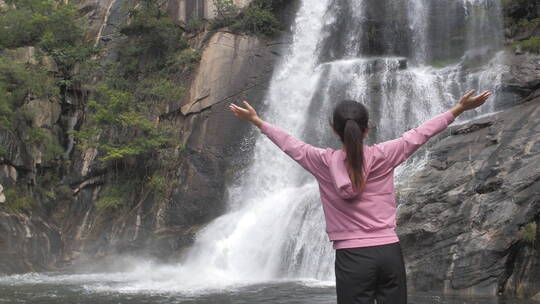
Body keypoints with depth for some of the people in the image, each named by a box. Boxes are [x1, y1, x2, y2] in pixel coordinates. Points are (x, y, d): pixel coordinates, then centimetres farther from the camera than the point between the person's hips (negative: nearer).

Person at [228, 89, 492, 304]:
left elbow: (291, 144, 9)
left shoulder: (325, 162, -3)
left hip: (353, 256, -2)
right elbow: (418, 134, 4)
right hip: (390, 252, 2)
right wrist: (458, 109, 12)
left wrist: (257, 121, 22)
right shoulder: (382, 156, -2)